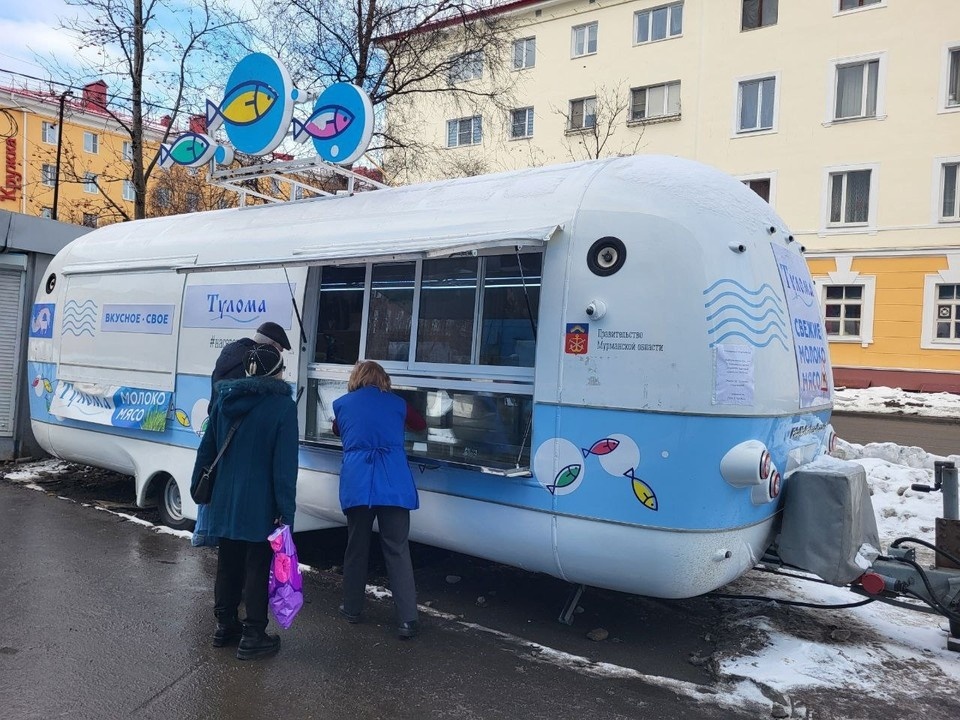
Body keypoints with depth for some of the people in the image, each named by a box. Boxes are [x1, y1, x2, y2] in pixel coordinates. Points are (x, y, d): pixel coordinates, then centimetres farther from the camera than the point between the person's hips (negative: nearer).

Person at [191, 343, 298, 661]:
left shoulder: (225, 400, 4)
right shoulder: (282, 405, -14)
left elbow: (206, 450, 10)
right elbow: (285, 465, -17)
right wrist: (286, 511, -15)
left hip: (225, 501, 6)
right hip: (260, 507, -6)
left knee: (228, 565, 19)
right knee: (258, 568, 6)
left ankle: (225, 625, 32)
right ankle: (252, 637, 13)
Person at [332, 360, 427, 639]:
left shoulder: (342, 404, 13)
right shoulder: (397, 403, 13)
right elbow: (421, 424, 32)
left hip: (356, 485, 1)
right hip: (393, 484, 0)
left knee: (356, 548, 16)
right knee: (398, 551, 2)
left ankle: (352, 608, 28)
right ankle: (407, 619, 0)